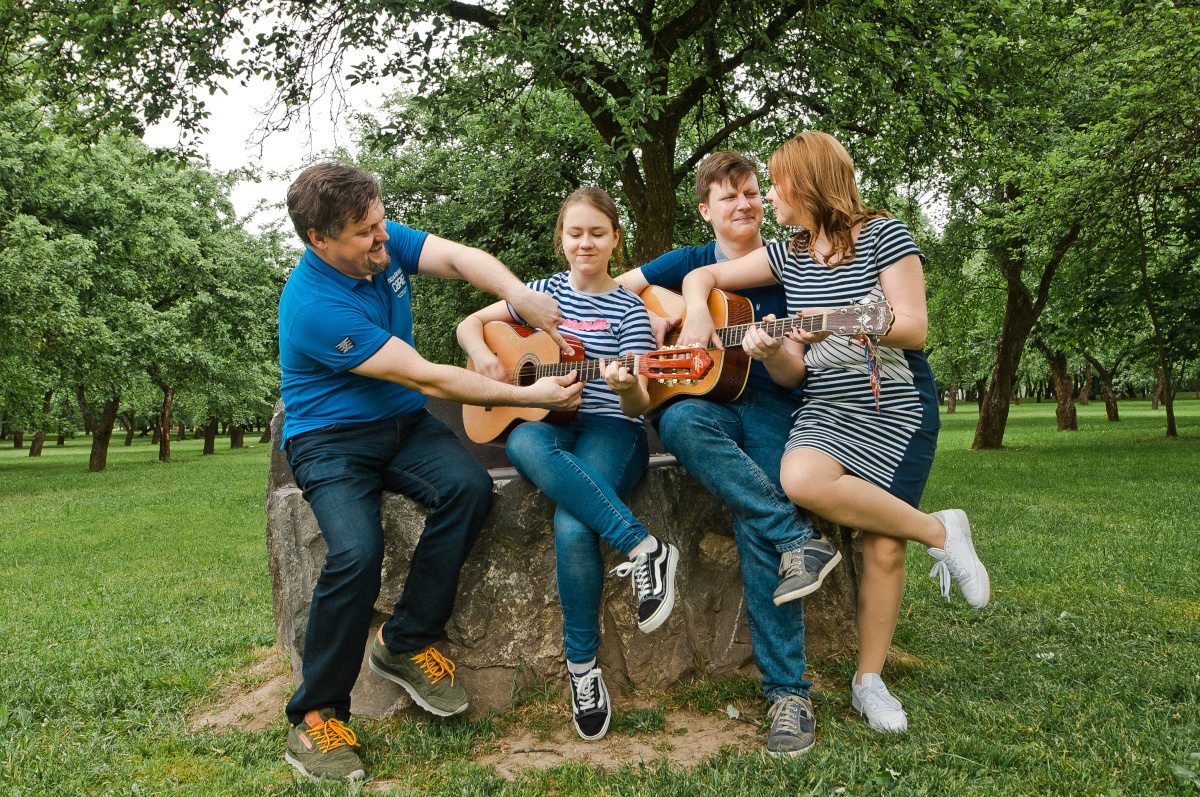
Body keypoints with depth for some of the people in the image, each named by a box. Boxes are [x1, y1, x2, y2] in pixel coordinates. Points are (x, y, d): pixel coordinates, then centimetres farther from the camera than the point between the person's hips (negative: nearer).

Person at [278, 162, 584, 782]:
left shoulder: (384, 242, -2)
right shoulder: (314, 306, -24)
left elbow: (458, 257, -9)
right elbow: (423, 376, -26)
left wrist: (519, 296, -31)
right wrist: (528, 395, -23)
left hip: (403, 424, 6)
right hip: (329, 439, -6)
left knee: (468, 485, -23)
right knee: (357, 551, -31)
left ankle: (405, 644, -8)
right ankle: (316, 714, -9)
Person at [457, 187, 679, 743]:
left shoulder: (629, 310, 6)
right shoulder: (545, 293, 16)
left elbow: (638, 404, -3)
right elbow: (470, 324, 22)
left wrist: (626, 386, -28)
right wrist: (486, 359, -1)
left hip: (610, 428, -2)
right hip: (545, 421, 3)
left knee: (573, 528, -34)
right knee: (525, 446, -38)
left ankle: (582, 664, -15)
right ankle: (644, 548, -33)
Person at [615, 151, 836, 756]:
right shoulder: (689, 263, 13)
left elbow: (793, 372, 2)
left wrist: (772, 351, -22)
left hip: (767, 407, -1)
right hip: (701, 402, 2)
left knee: (758, 530, -26)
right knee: (679, 423, -38)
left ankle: (788, 693, -19)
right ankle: (800, 540, -33)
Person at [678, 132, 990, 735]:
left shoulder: (883, 234, -3)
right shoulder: (789, 256, 11)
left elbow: (914, 326, -10)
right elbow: (703, 275, 13)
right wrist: (698, 311, -9)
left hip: (899, 409, -3)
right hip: (826, 408, 3)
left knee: (884, 548, -7)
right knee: (799, 480, -31)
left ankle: (869, 680, 12)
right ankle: (938, 532, -12)